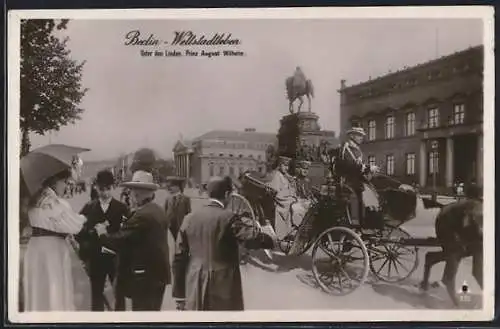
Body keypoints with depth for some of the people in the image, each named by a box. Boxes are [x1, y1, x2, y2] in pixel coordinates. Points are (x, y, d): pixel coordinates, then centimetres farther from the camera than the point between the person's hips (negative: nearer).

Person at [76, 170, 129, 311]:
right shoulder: (88, 208, 4)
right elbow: (79, 231, 2)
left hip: (117, 258, -1)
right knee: (96, 294, 9)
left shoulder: (122, 208, -2)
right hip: (95, 258, 2)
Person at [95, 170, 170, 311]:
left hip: (145, 275, -9)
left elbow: (119, 241, -19)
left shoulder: (141, 215, -20)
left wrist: (103, 233, -1)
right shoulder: (158, 211, 9)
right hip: (158, 272, 9)